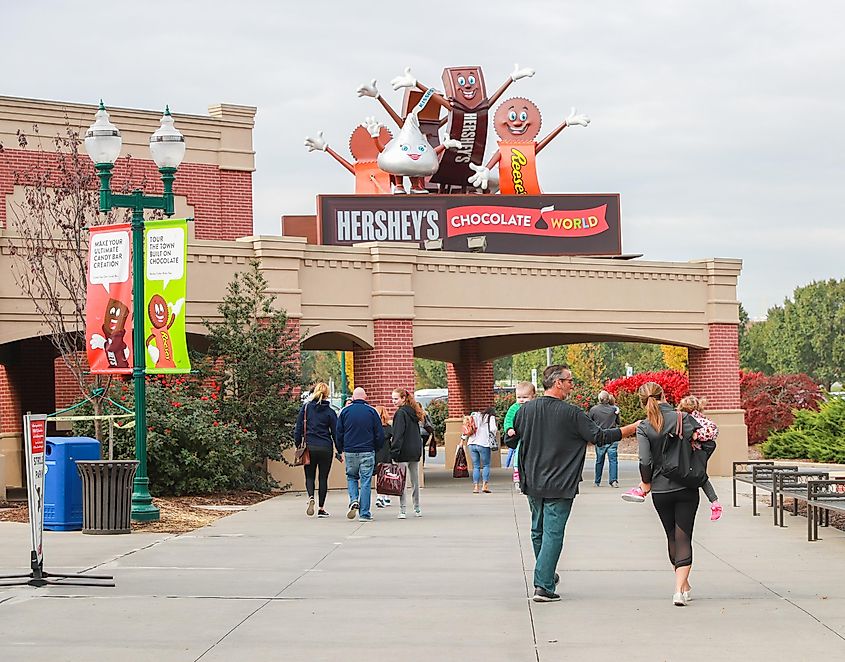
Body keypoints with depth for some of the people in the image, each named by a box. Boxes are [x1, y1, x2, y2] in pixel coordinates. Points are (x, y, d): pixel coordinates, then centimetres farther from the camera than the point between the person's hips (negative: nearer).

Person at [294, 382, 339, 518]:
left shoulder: (305, 408, -1)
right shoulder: (330, 411, -2)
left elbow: (298, 429, 0)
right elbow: (335, 432, 0)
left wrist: (298, 445, 10)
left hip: (309, 447, 1)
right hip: (325, 448, 0)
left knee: (309, 476, 12)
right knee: (323, 477, 8)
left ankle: (311, 497, -16)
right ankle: (321, 508, 8)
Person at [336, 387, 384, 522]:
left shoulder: (345, 411, 2)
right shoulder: (371, 411, -1)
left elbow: (338, 433, 5)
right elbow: (380, 434, 1)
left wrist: (341, 450, 15)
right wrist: (376, 449, 15)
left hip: (350, 451, 1)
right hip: (367, 452, -1)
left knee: (351, 477, 20)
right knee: (366, 482, 2)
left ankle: (354, 500, -5)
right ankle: (364, 514, 0)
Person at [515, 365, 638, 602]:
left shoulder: (526, 409, 2)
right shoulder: (572, 413, -12)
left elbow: (513, 437, 13)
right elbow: (600, 437, -8)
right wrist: (632, 428, 2)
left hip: (532, 483, 5)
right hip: (559, 485, -5)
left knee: (539, 531, 19)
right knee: (553, 534, -4)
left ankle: (545, 576, 34)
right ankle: (543, 586, -9)